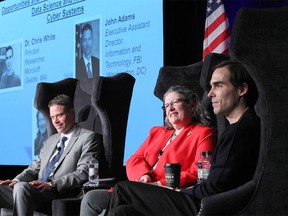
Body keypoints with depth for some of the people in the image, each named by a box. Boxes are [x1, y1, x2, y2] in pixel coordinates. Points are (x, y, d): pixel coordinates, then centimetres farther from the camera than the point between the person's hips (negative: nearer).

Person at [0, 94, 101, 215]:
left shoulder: (88, 138, 3)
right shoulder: (51, 140, 29)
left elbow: (84, 172, -10)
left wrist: (52, 184, -21)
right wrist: (17, 180, 3)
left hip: (61, 193, -7)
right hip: (39, 190, 7)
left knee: (22, 187, -33)